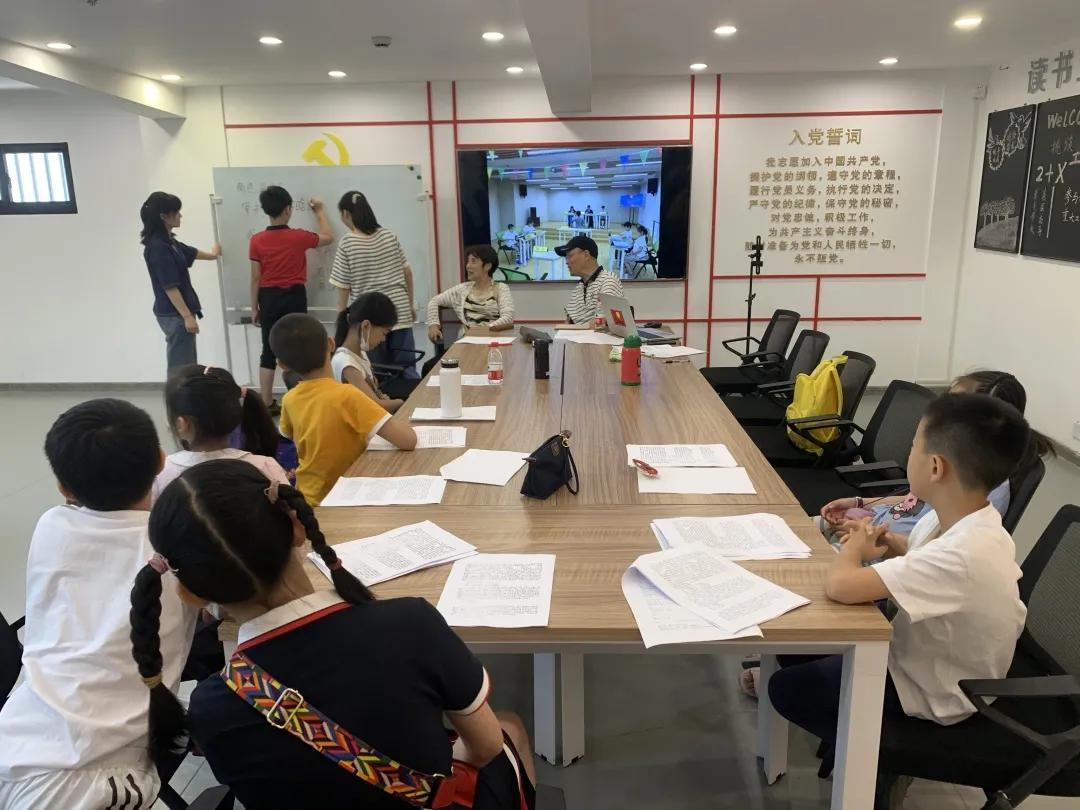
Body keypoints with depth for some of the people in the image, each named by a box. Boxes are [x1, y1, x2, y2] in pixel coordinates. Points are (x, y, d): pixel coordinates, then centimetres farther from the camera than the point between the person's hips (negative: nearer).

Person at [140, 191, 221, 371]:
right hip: (174, 315, -10)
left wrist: (212, 254, 51)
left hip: (178, 313, 10)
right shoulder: (158, 247, -18)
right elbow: (169, 287, -21)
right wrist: (187, 316, -21)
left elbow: (190, 252, 33)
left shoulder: (169, 242, 11)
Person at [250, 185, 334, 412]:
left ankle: (267, 405, 12)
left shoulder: (257, 240, -5)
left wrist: (254, 308, 8)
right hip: (294, 297, -2)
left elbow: (255, 278, -1)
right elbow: (328, 237, 9)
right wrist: (319, 211, 21)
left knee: (269, 352, 8)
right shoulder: (298, 237, -9)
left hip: (269, 298, 2)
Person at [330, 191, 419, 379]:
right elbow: (407, 272, 8)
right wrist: (411, 304, 19)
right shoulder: (389, 235, 3)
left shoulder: (346, 243, -8)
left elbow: (343, 287, -6)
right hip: (399, 313, 3)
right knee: (406, 368, 7)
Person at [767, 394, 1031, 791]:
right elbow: (918, 555, 13)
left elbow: (839, 586, -45)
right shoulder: (957, 519, -11)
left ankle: (873, 751, 17)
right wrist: (886, 545, -9)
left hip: (932, 692, -8)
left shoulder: (962, 555, -40)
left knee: (786, 688, -1)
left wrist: (855, 548, -24)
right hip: (922, 651, 8)